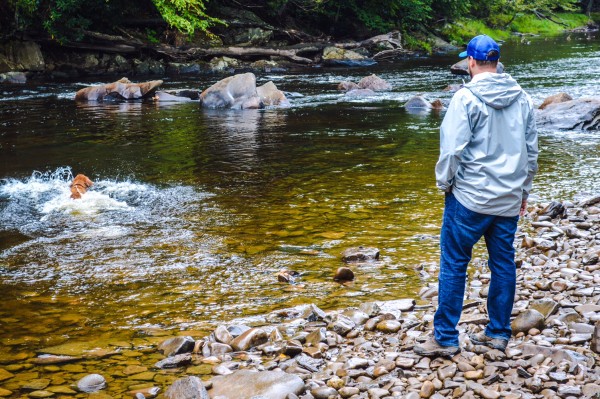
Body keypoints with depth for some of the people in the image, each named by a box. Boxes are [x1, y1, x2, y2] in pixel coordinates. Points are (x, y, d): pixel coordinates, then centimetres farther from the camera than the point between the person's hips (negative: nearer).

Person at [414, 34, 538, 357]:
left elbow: (453, 149, -15)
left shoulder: (466, 98, -12)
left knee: (453, 264, 2)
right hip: (509, 200, 6)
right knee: (503, 264, 13)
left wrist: (444, 183, 2)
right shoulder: (522, 98, 5)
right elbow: (531, 150, 11)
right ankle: (498, 333, 21)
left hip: (470, 197, -5)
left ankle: (445, 338, 5)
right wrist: (523, 190, 21)